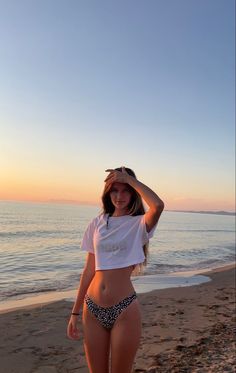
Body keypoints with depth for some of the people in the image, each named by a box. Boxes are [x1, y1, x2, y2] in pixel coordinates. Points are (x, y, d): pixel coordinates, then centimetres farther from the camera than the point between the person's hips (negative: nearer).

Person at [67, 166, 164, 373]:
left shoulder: (139, 224, -6)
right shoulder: (98, 222, 5)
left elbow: (158, 205, -29)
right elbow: (89, 269, 8)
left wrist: (129, 179, -17)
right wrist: (75, 311, 9)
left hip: (124, 309, -3)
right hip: (93, 308, 4)